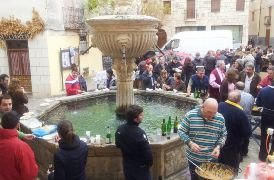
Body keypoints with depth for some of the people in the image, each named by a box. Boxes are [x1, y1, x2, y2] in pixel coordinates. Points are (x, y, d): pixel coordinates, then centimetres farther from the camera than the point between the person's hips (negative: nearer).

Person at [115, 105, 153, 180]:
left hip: (127, 165, 6)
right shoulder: (140, 133, -31)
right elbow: (147, 152, -23)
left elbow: (118, 145, 8)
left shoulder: (119, 129, -8)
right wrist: (150, 163, -5)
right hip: (140, 167, -6)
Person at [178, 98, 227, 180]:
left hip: (211, 159, 2)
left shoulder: (220, 118, -6)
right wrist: (190, 143, -22)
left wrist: (218, 146, -12)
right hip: (194, 158, -1)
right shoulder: (190, 115, -13)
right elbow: (181, 131, -8)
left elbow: (223, 135, 6)